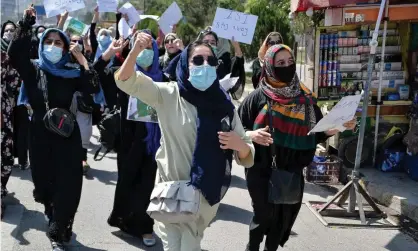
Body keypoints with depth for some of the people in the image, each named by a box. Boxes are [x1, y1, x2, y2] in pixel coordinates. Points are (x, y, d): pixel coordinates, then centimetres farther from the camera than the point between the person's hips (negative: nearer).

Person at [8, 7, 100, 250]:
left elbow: (94, 87, -15)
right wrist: (27, 24, -23)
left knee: (66, 184, -2)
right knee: (44, 182, 12)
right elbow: (15, 54, -18)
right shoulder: (33, 69, 1)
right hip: (41, 134, 1)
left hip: (67, 134, -1)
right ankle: (58, 226, 40)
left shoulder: (72, 73, 0)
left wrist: (82, 59, -14)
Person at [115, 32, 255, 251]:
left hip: (206, 192, 2)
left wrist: (240, 145, -26)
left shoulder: (223, 103, -4)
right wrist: (136, 50, -29)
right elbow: (126, 80, -11)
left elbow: (246, 156, -3)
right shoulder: (169, 95, -6)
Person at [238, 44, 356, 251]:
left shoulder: (305, 98, 4)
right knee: (264, 216, 2)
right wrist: (251, 135, -25)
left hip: (292, 171, 4)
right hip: (262, 170, -3)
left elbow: (318, 132, 6)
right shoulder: (259, 97, -7)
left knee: (284, 217, 12)